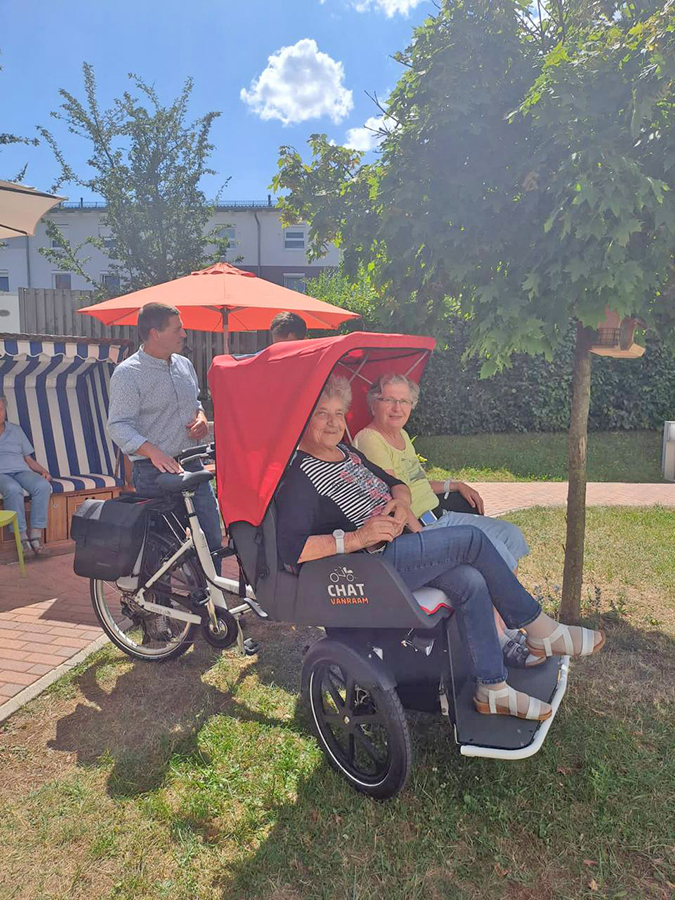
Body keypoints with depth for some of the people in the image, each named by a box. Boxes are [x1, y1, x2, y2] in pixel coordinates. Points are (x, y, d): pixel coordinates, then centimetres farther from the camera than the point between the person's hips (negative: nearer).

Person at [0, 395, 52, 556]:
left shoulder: (16, 430, 24)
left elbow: (28, 458, 23)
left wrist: (43, 471, 6)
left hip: (22, 471, 3)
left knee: (43, 485, -31)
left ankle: (36, 533, -30)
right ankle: (22, 535, -32)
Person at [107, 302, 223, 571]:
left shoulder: (184, 365, 11)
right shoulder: (127, 373, -9)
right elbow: (118, 426, -16)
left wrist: (201, 418, 2)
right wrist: (154, 452, -32)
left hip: (192, 466, 6)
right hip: (155, 472, -6)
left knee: (212, 538, 8)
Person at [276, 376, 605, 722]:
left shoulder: (347, 452, 16)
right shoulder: (299, 474, -11)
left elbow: (396, 483, 22)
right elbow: (289, 549, -22)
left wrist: (401, 502, -2)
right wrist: (356, 538, -27)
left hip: (398, 546, 9)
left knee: (470, 581, -13)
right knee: (471, 538, -17)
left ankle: (493, 689, 1)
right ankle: (540, 631, 0)